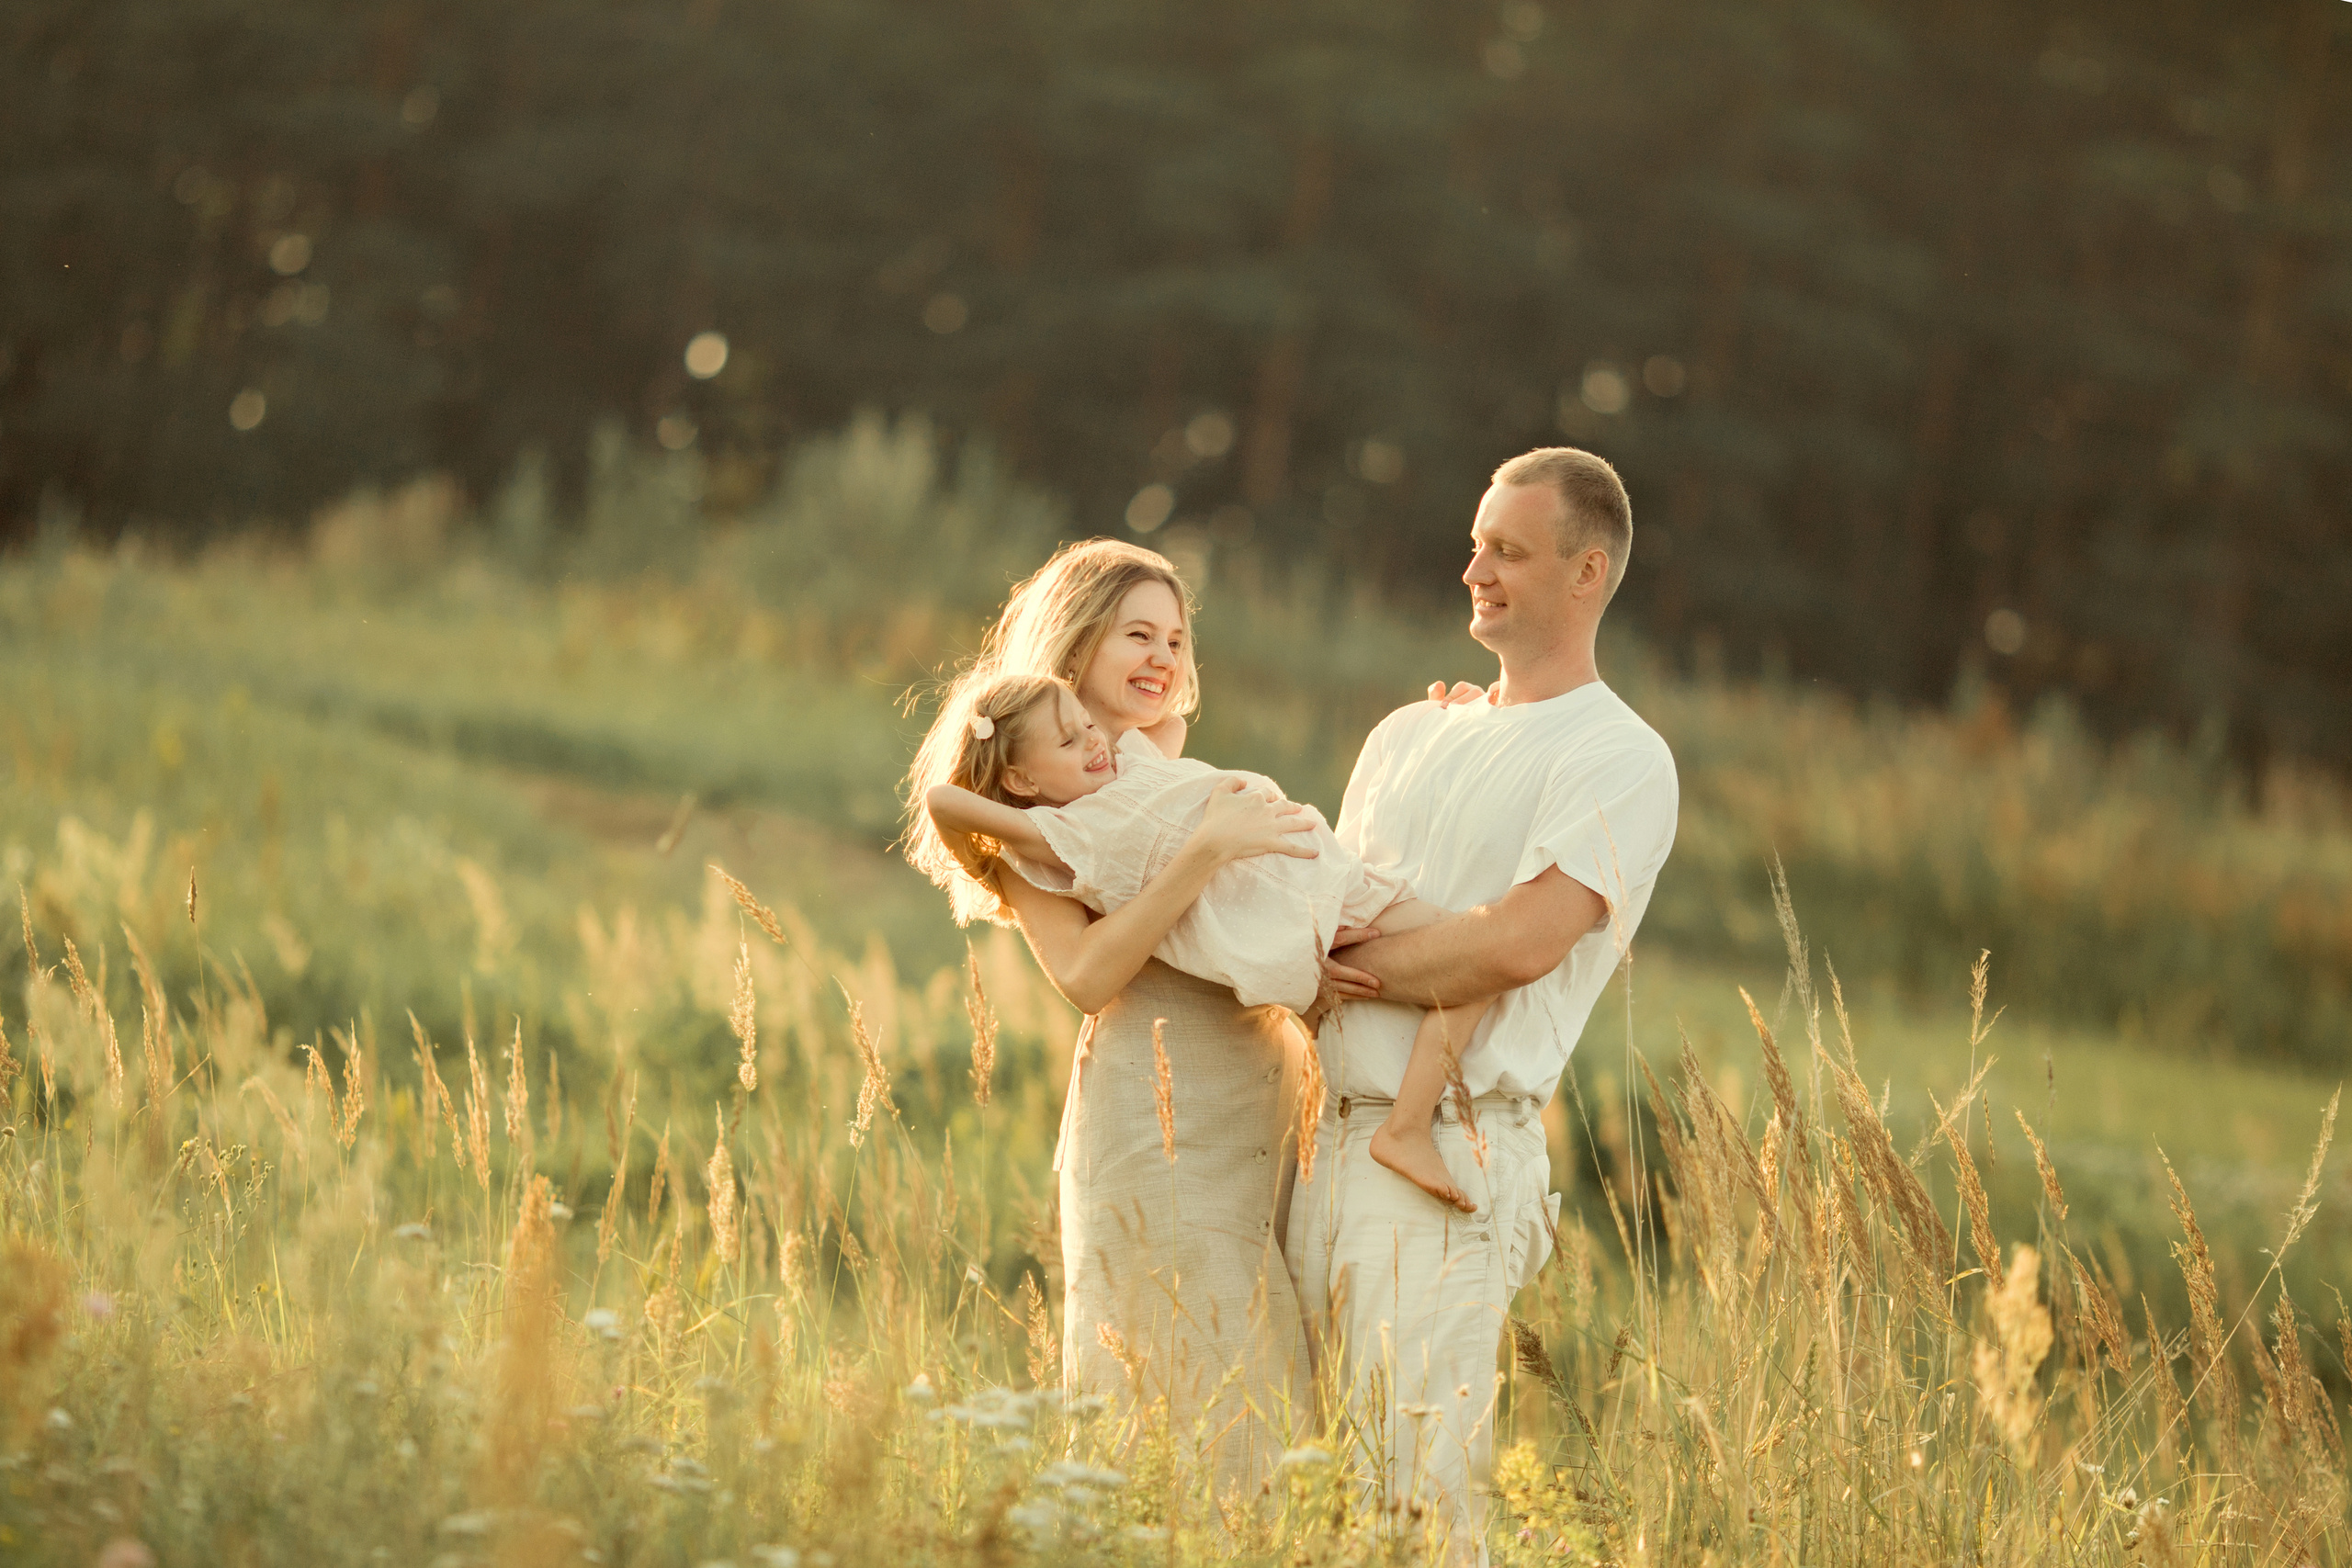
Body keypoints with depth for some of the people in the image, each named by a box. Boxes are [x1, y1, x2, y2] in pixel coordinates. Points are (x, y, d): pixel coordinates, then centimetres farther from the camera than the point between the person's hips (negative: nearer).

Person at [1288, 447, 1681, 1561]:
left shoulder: (1621, 759, -3)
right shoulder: (1408, 737, 21)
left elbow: (1522, 941, -15)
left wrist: (1347, 957, -4)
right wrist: (1324, 961, -5)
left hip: (1452, 1148, -7)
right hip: (1333, 1135, 7)